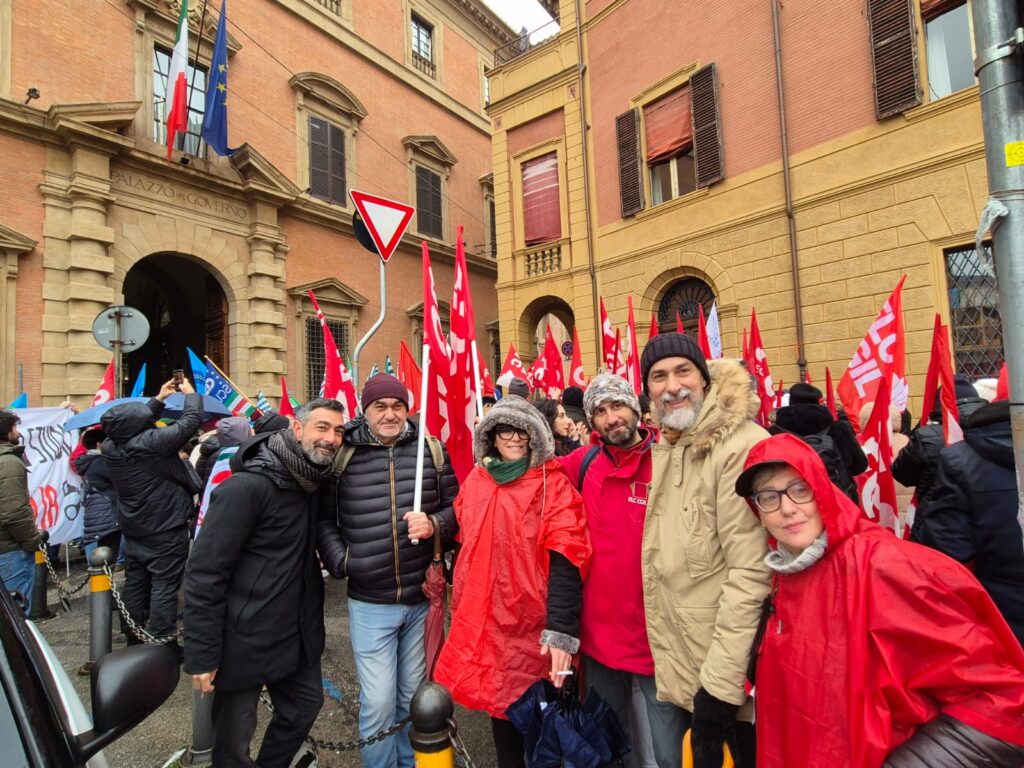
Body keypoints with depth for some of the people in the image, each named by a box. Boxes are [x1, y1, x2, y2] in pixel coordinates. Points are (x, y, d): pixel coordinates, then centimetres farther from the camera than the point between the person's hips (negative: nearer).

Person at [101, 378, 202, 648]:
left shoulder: (110, 446, -4)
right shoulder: (151, 442, -25)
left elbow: (136, 426, 14)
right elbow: (191, 421, -20)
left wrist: (159, 399, 16)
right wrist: (191, 393, -3)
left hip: (133, 528, 8)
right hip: (166, 530, -8)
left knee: (135, 583, 18)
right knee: (164, 586, 0)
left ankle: (133, 638, 31)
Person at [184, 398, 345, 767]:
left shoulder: (316, 481, 0)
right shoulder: (246, 487, -23)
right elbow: (205, 572, -21)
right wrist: (202, 654, -19)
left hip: (299, 634, 7)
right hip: (246, 639, -7)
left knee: (305, 705, 21)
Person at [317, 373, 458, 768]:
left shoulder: (431, 450, -1)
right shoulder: (342, 454, -4)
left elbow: (456, 506, 4)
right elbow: (324, 518, 4)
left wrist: (435, 524, -15)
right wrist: (339, 561, -9)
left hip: (422, 597, 2)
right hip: (370, 603, -1)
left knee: (413, 696, 19)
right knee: (378, 703, 5)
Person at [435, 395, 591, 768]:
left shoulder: (553, 485, -10)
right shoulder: (475, 482, 5)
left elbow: (565, 559, -17)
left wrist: (562, 628, -23)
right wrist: (461, 608, 18)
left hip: (533, 623, -4)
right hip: (483, 619, 5)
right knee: (499, 700, 19)